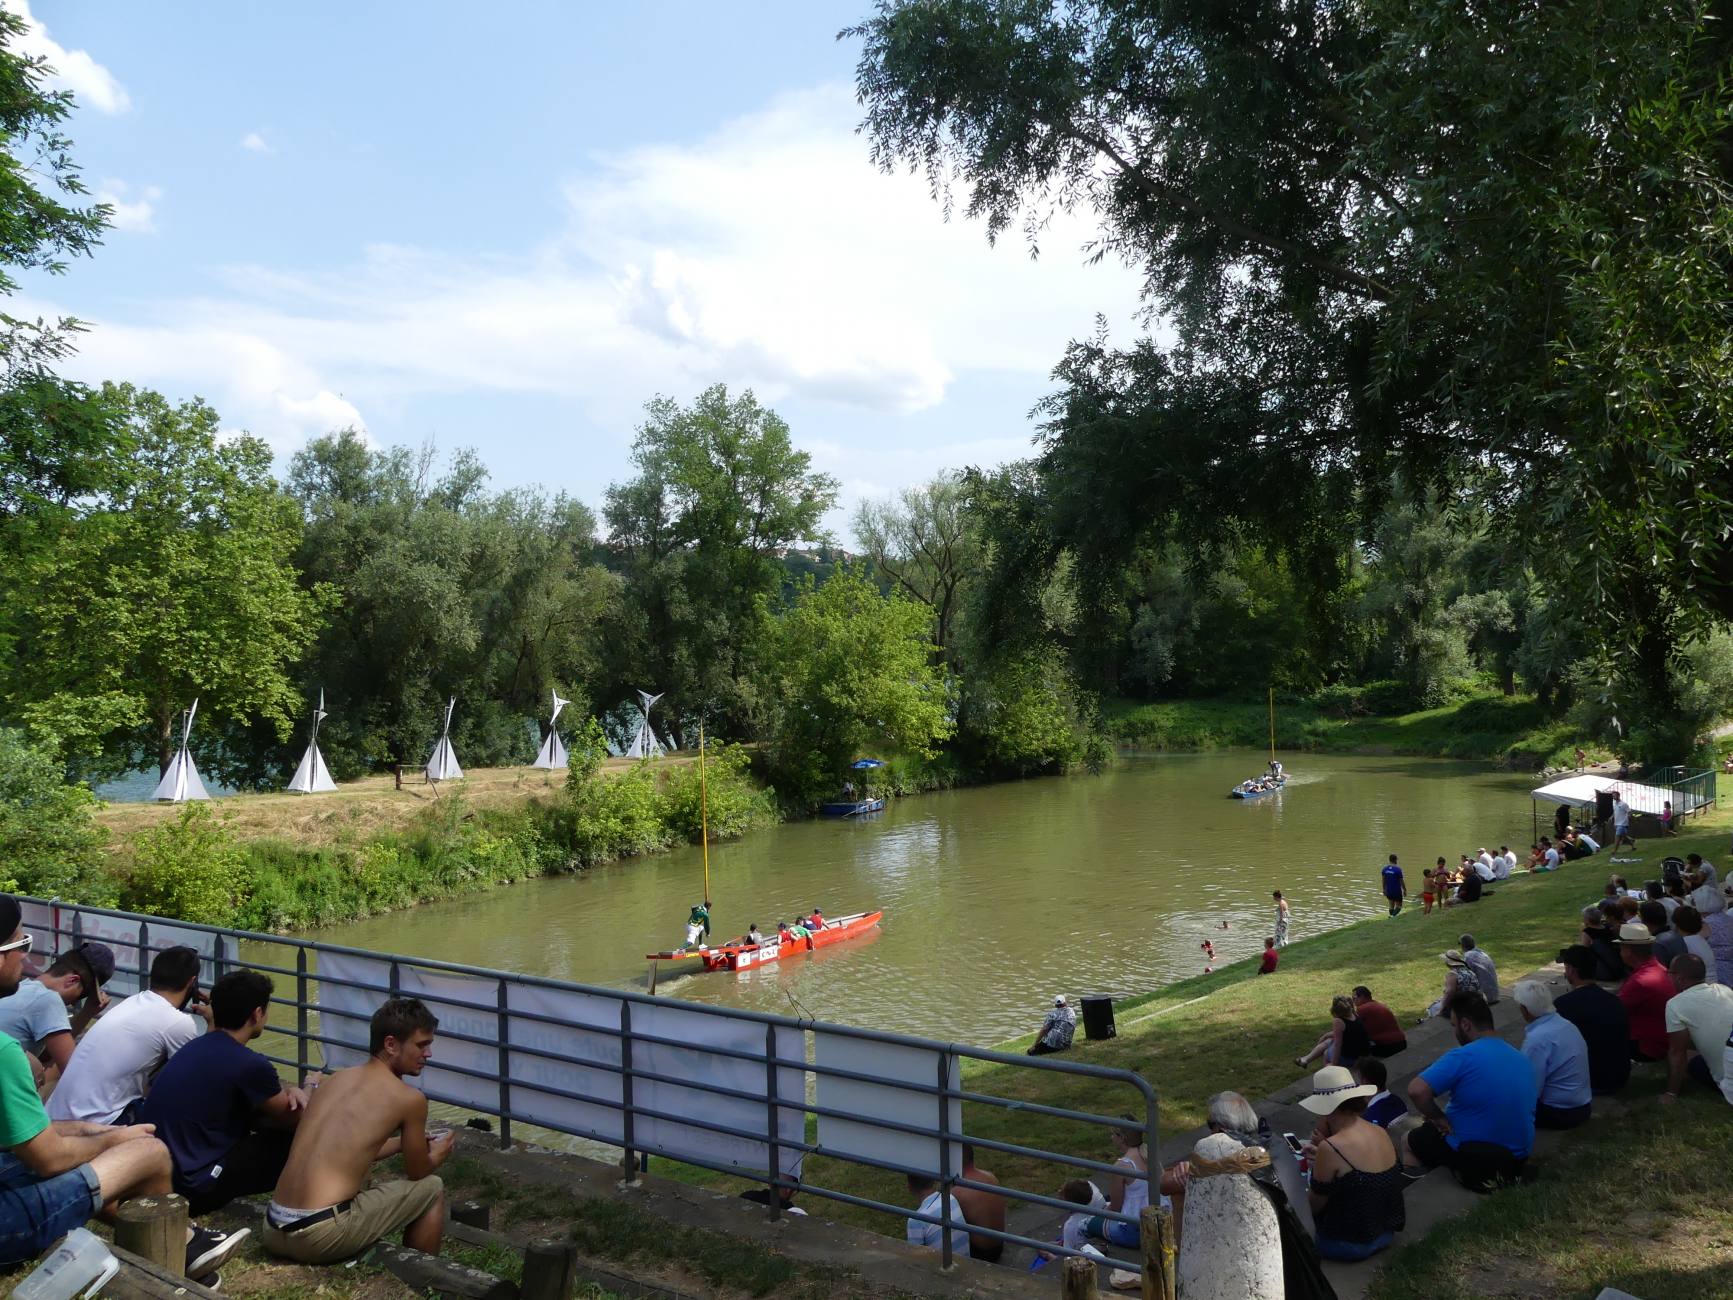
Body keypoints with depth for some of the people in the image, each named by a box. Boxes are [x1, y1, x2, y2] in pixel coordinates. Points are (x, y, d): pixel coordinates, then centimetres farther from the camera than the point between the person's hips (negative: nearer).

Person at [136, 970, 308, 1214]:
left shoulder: (196, 1046, 8)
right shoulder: (249, 1065, -17)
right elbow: (294, 1119, 1)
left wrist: (286, 1092, 6)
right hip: (190, 1188, -9)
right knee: (296, 1138, -2)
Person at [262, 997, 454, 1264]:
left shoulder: (335, 1079, 15)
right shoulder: (409, 1099, -4)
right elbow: (417, 1173, 10)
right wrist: (437, 1156, 32)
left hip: (273, 1232, 7)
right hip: (323, 1237, -7)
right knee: (431, 1188, 13)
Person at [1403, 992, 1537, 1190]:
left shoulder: (1462, 1057, -22)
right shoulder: (1522, 1059, 2)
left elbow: (1416, 1091, -32)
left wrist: (1439, 1118, -13)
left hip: (1476, 1160, -7)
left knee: (1409, 1141, 20)